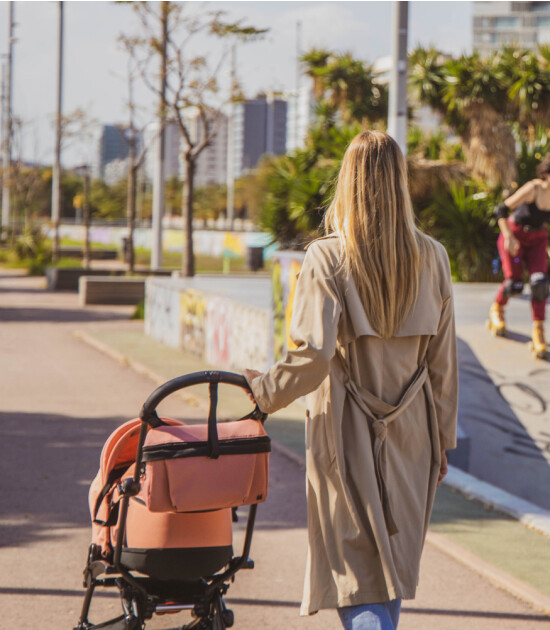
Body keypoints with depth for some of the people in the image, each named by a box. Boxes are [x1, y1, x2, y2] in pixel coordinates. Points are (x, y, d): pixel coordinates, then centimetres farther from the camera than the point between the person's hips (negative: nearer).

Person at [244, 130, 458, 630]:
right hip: (410, 432, 4)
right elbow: (443, 360, 4)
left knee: (357, 570, 0)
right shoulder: (431, 257, 0)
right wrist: (442, 440, 13)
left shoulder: (328, 257, -13)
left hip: (346, 433, -4)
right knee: (393, 564, 17)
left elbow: (313, 357, -19)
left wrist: (265, 391, -1)